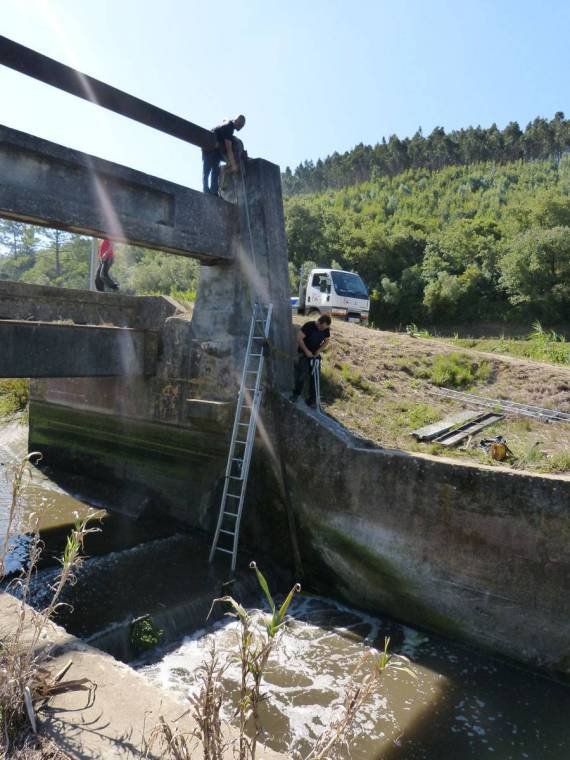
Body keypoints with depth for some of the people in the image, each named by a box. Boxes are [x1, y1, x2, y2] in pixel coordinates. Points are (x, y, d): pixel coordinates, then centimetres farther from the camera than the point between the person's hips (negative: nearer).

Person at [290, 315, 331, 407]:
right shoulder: (309, 326, -24)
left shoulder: (326, 330, -9)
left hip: (315, 355, 4)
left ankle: (312, 398, 14)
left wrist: (319, 350, -8)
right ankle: (296, 394, 18)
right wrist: (306, 351, -25)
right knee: (301, 375, -5)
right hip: (304, 353, -4)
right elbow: (299, 338, -23)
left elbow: (327, 340, 7)